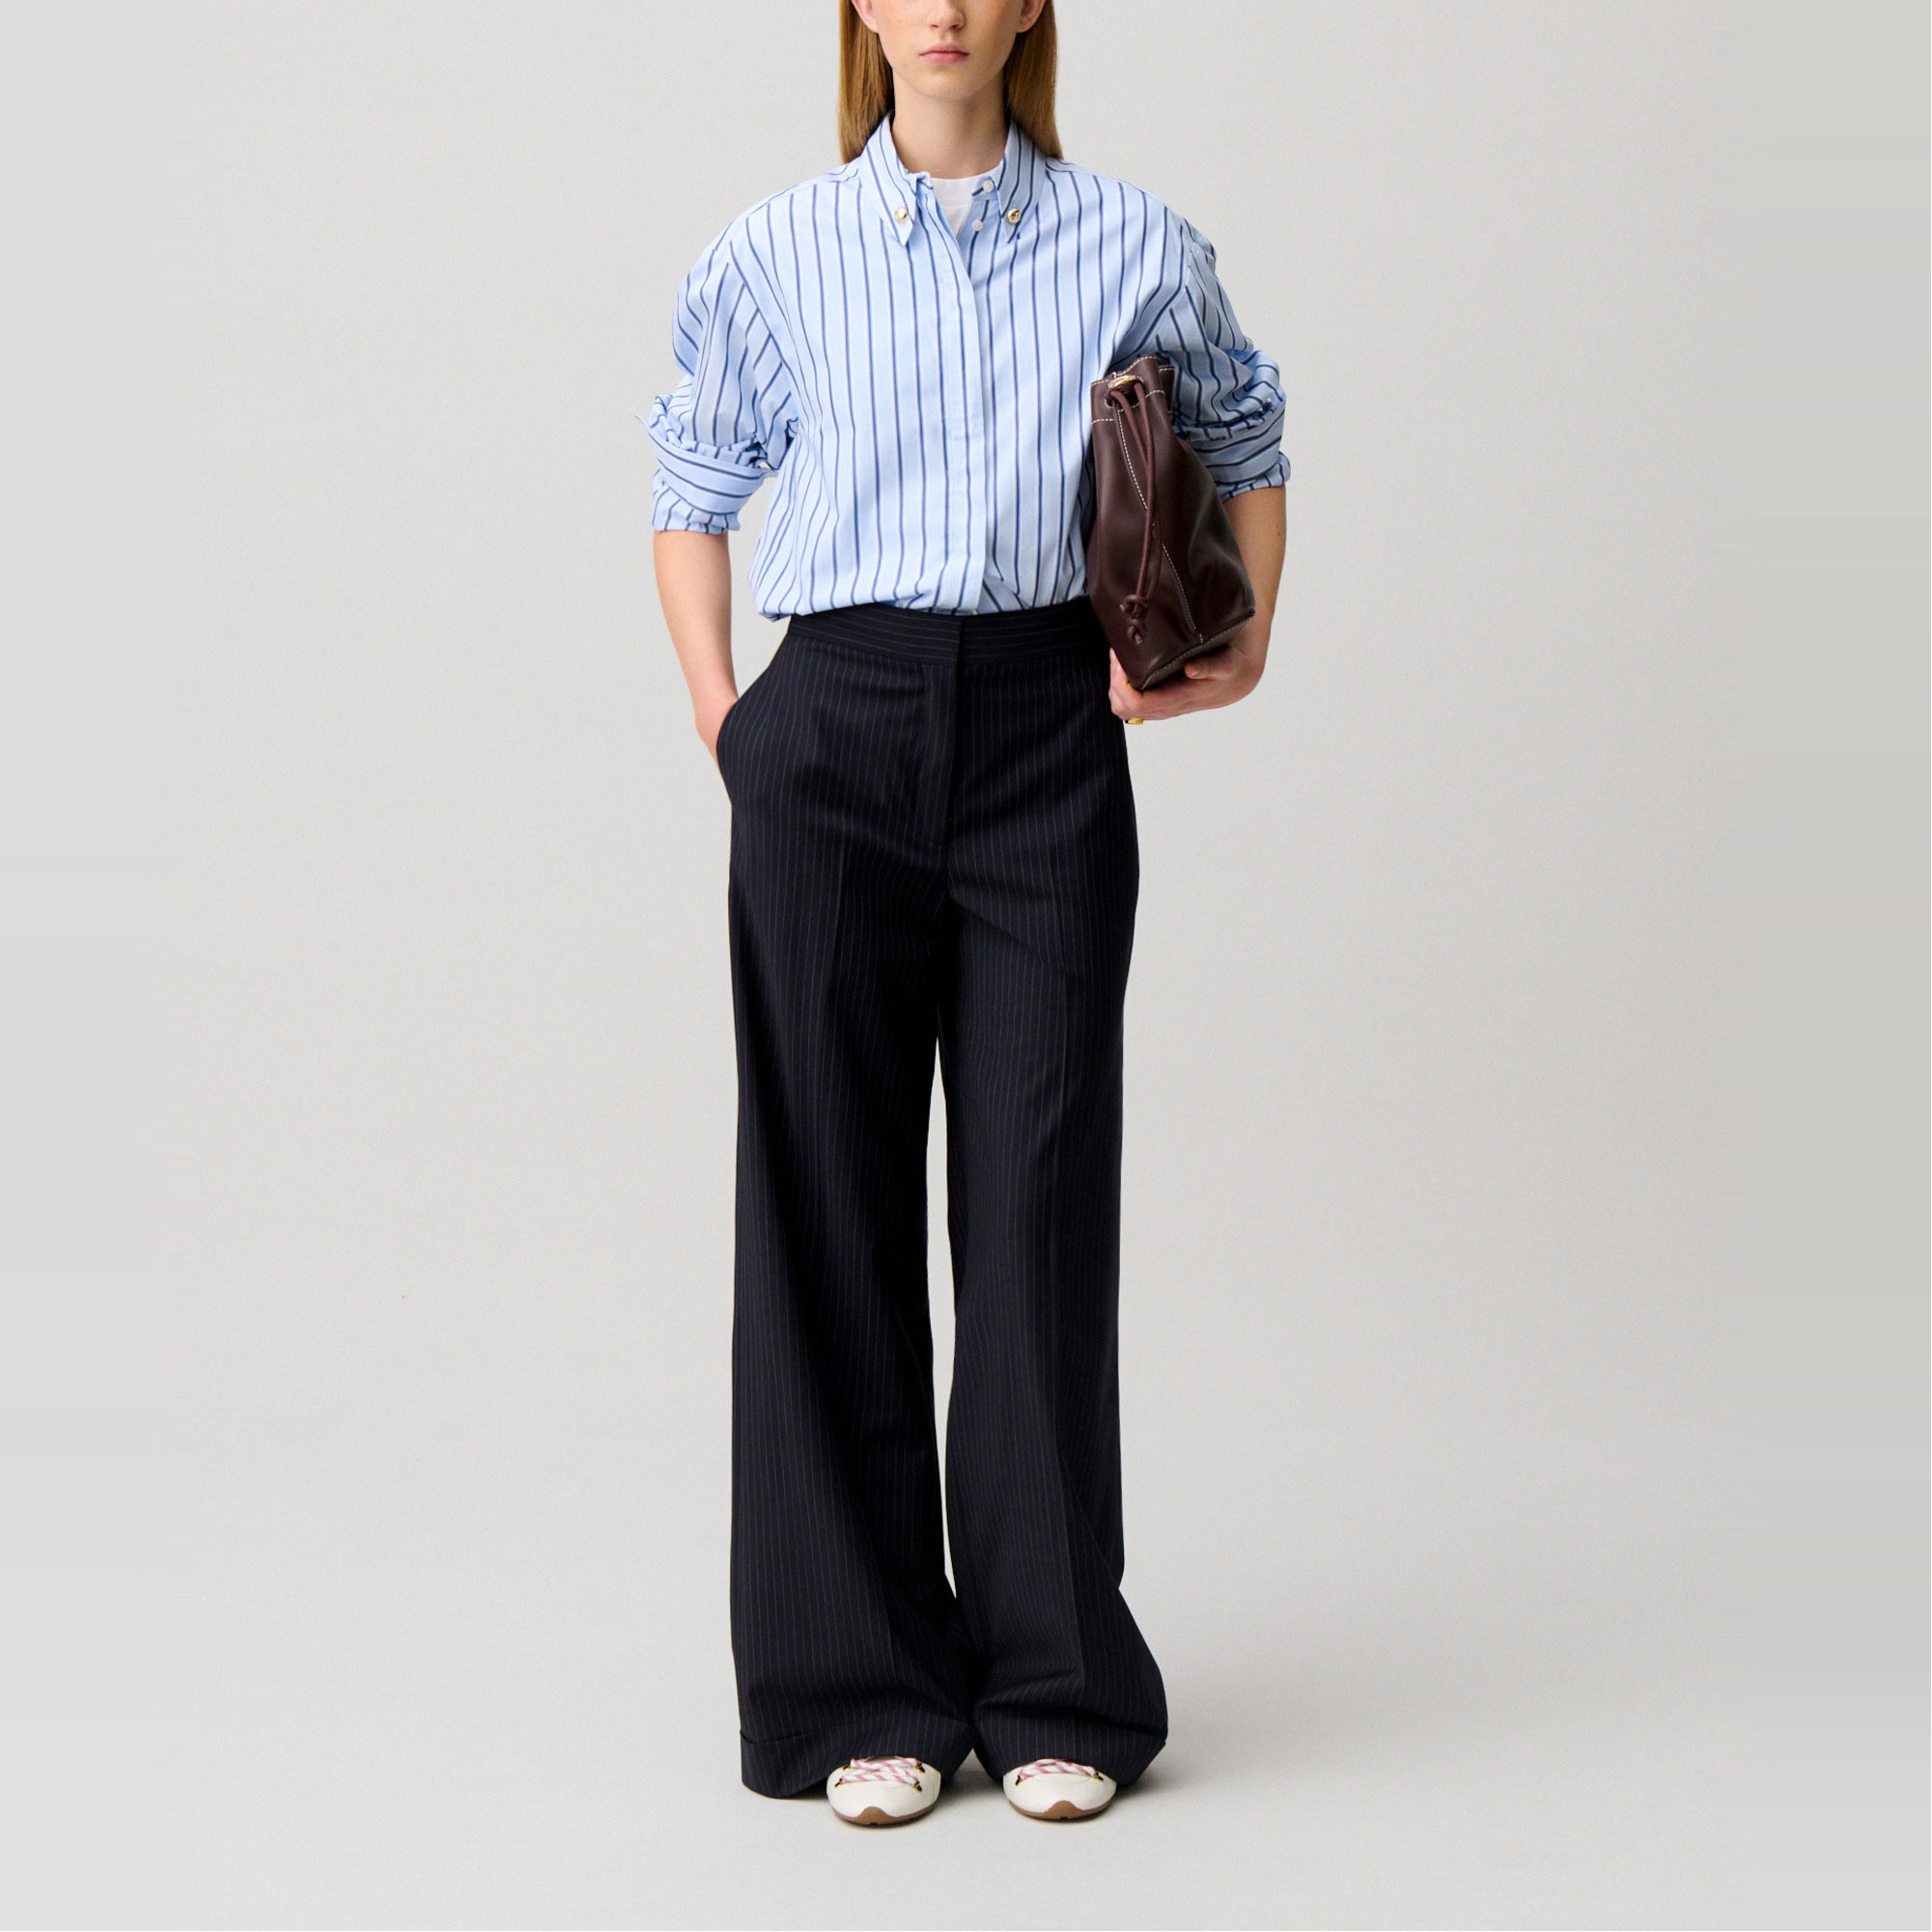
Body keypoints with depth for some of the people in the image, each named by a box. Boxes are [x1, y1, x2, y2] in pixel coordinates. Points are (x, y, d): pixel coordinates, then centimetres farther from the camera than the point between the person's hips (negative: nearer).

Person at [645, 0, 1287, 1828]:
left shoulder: (1132, 244, 6)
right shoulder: (772, 256, 7)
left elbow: (1243, 441, 21)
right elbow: (693, 488, 17)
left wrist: (1244, 640, 7)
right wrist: (716, 706, 5)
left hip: (1047, 734, 0)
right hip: (836, 733, 0)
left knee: (1042, 1192, 0)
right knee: (833, 1198, 2)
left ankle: (1055, 1689, 12)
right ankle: (869, 1688, 13)